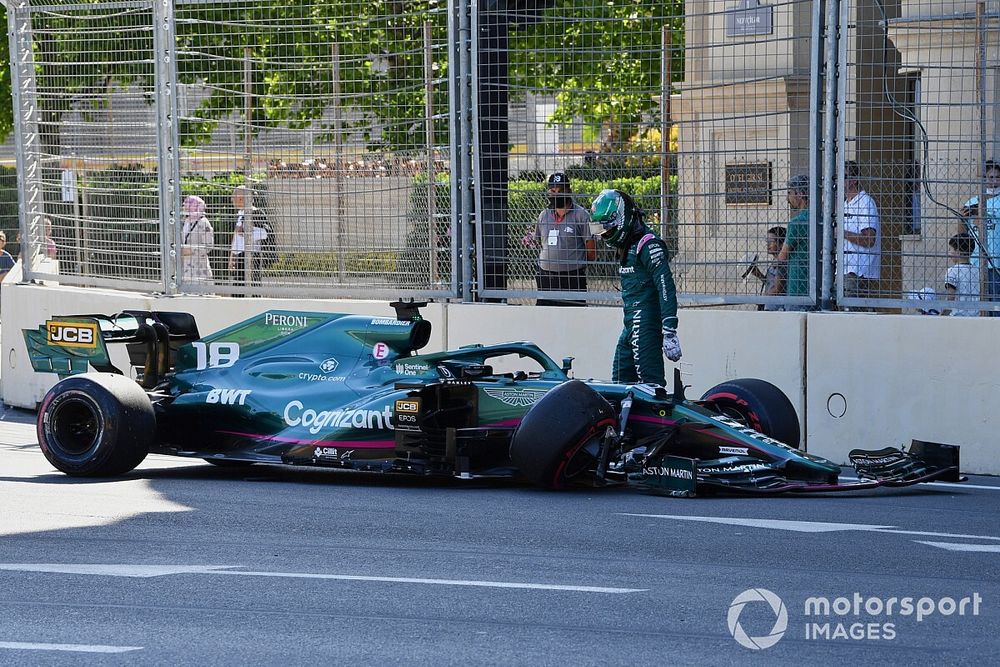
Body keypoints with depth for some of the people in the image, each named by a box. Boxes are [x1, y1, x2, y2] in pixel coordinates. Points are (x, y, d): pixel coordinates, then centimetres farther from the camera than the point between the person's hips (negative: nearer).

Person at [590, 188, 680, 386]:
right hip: (631, 326, 10)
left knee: (650, 382, -14)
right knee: (620, 381, 10)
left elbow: (666, 289, -20)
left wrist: (669, 333, -25)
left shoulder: (648, 245, -13)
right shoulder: (626, 246, 18)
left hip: (647, 325, -10)